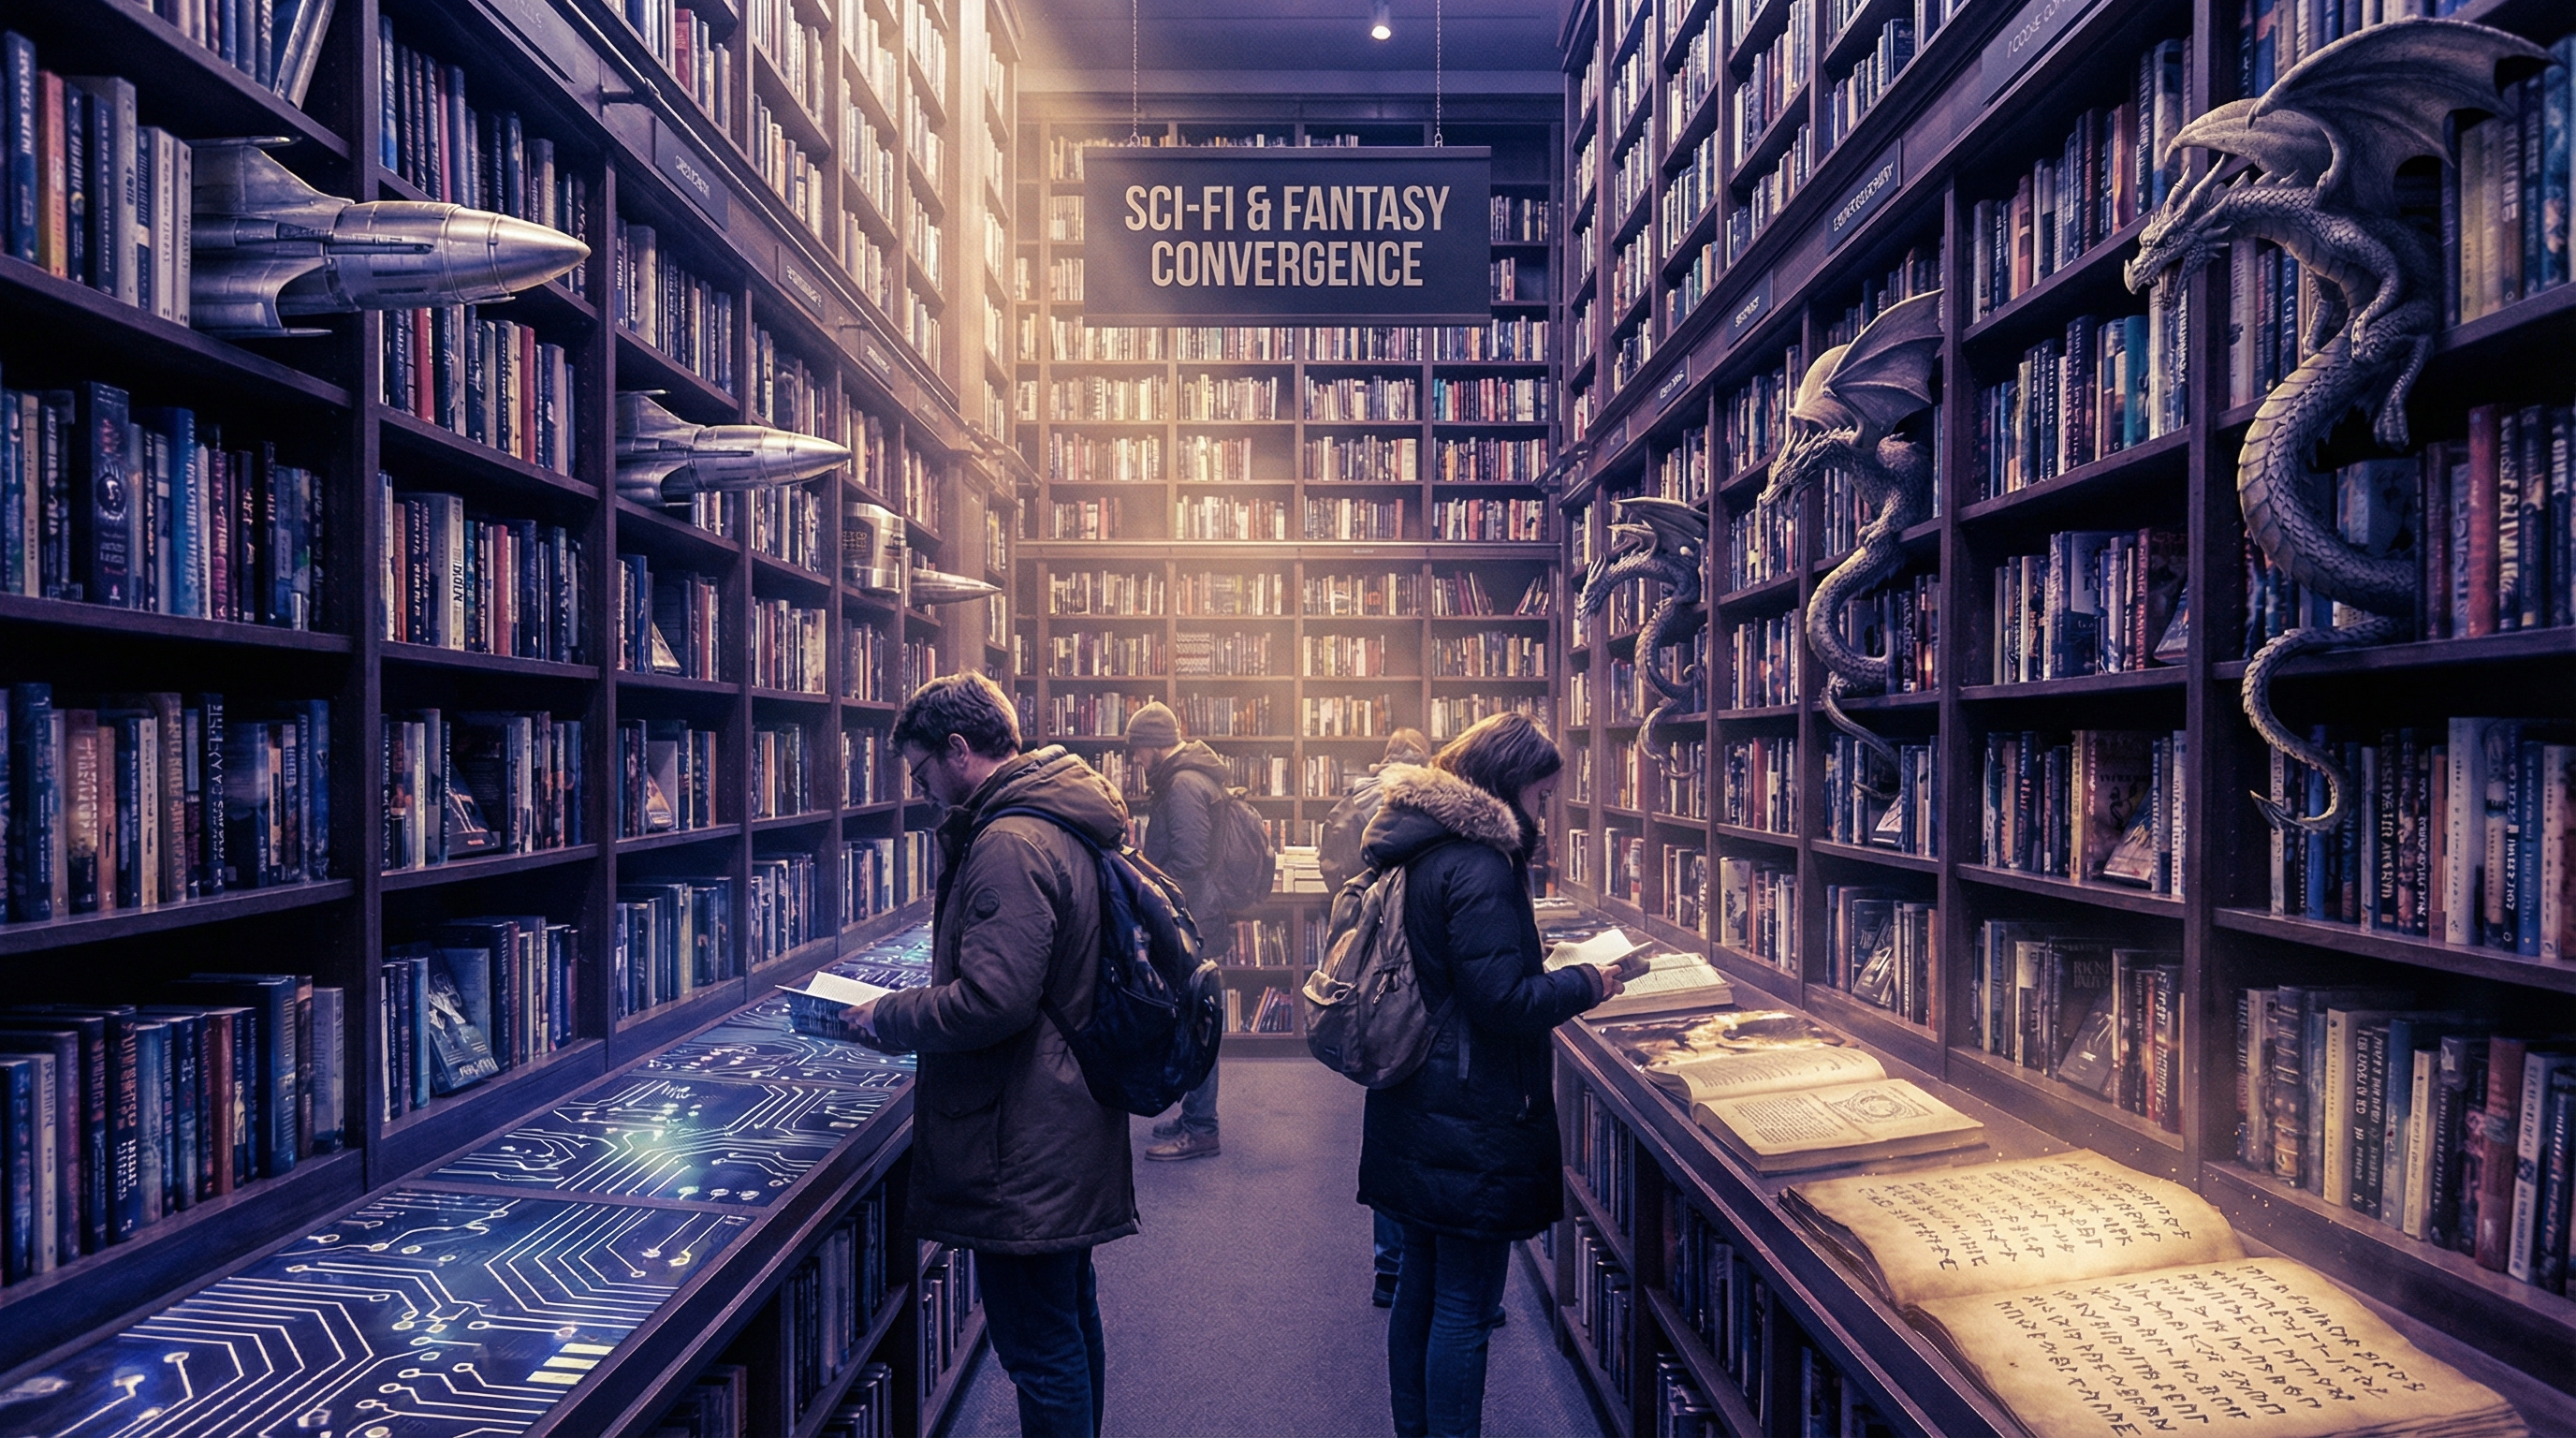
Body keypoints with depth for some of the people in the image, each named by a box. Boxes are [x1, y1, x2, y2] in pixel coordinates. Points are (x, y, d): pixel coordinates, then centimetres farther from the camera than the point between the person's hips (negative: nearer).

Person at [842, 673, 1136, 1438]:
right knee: (1072, 1314, 25)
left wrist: (885, 1018, -11)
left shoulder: (1010, 845, -22)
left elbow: (990, 1000, -26)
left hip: (1024, 1151, -11)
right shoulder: (1065, 822, 10)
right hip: (1073, 1125, 11)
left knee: (1039, 1351, 3)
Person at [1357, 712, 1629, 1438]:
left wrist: (1544, 969, 18)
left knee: (1421, 1282, 20)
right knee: (1465, 1306, 3)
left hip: (1413, 1107, 10)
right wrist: (1584, 983, -7)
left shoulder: (1417, 848, 10)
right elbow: (1503, 1001, -22)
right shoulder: (1477, 866, -20)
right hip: (1470, 1119, -9)